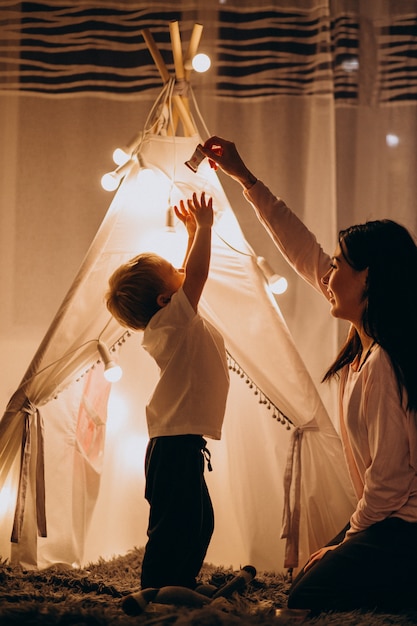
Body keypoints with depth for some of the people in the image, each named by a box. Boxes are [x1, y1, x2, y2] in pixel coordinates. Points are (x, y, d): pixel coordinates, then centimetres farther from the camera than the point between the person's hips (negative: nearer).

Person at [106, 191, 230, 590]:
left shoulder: (173, 324, 12)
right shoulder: (173, 319, -14)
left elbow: (189, 276, 27)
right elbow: (197, 274, -22)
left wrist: (193, 232, 28)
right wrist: (203, 226, -11)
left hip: (181, 445, 11)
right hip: (176, 447, -11)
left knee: (197, 524, 19)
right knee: (173, 527, -11)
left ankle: (181, 591, 28)